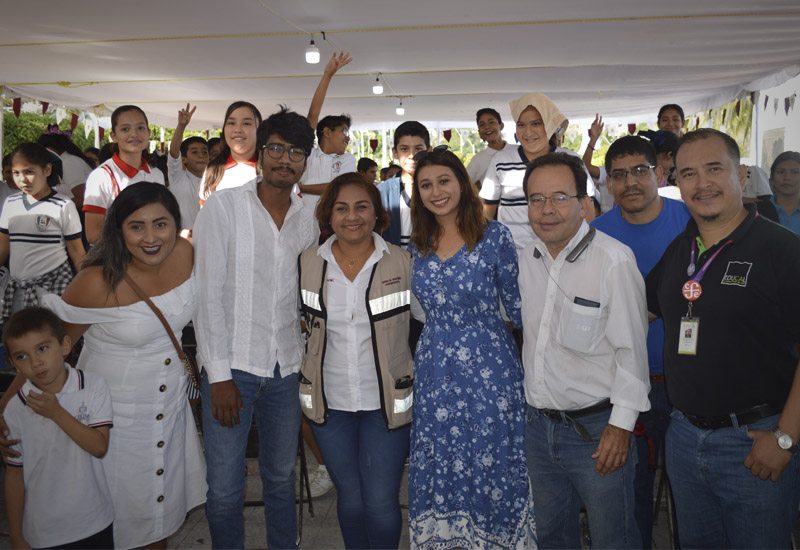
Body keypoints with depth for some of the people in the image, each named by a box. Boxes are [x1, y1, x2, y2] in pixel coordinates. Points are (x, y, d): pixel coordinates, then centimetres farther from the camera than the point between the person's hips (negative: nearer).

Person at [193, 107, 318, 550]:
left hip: (286, 367, 4)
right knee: (225, 490, 3)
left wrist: (307, 360, 7)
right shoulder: (223, 205, -5)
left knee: (281, 478, 16)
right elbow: (208, 293, -8)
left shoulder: (307, 219, 8)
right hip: (232, 364, -3)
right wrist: (219, 374, -12)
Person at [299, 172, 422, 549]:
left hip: (387, 401, -2)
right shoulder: (308, 264, -1)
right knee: (350, 496, 16)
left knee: (381, 502, 4)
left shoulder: (402, 262, -7)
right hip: (330, 402, 2)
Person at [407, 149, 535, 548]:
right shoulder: (417, 246, 6)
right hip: (434, 371, 4)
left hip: (488, 367, -4)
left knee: (492, 464, 5)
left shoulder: (493, 237, -7)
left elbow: (517, 304, -2)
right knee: (438, 467, 12)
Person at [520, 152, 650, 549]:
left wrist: (621, 425, -15)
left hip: (596, 426, -6)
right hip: (538, 423, 6)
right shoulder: (527, 258, 3)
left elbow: (631, 348, -16)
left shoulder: (614, 259, -18)